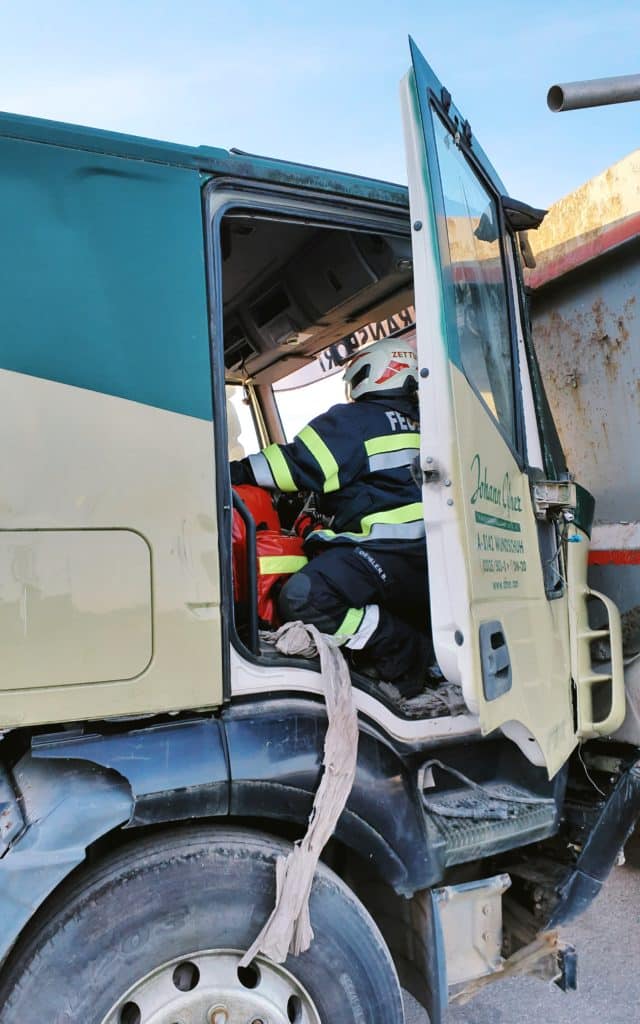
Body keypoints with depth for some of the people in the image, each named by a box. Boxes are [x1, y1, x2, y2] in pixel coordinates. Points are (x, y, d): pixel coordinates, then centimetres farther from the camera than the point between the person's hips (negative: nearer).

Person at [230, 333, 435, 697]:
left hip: (389, 548, -10)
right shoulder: (421, 427, 25)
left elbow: (297, 465, -6)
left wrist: (234, 472, 0)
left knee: (303, 598, -27)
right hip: (431, 562, 10)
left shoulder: (354, 420, 1)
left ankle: (408, 655, -18)